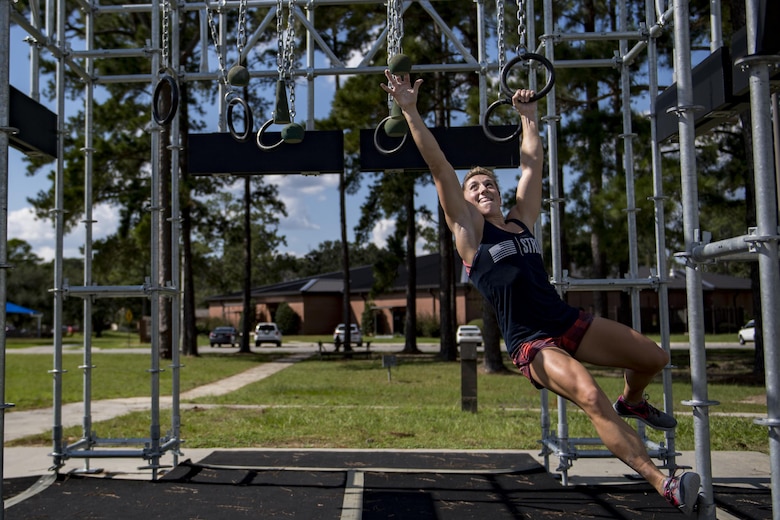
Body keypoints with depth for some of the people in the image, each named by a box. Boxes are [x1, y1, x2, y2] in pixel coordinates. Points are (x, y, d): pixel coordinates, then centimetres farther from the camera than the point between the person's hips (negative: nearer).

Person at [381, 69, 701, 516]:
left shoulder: (522, 220, 12)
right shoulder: (469, 230, -1)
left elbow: (533, 162, 22)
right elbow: (439, 166, -6)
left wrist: (528, 114, 30)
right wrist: (410, 110, -9)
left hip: (570, 321, 7)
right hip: (531, 343, -6)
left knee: (655, 358, 9)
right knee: (590, 396, -30)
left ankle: (632, 403, 43)